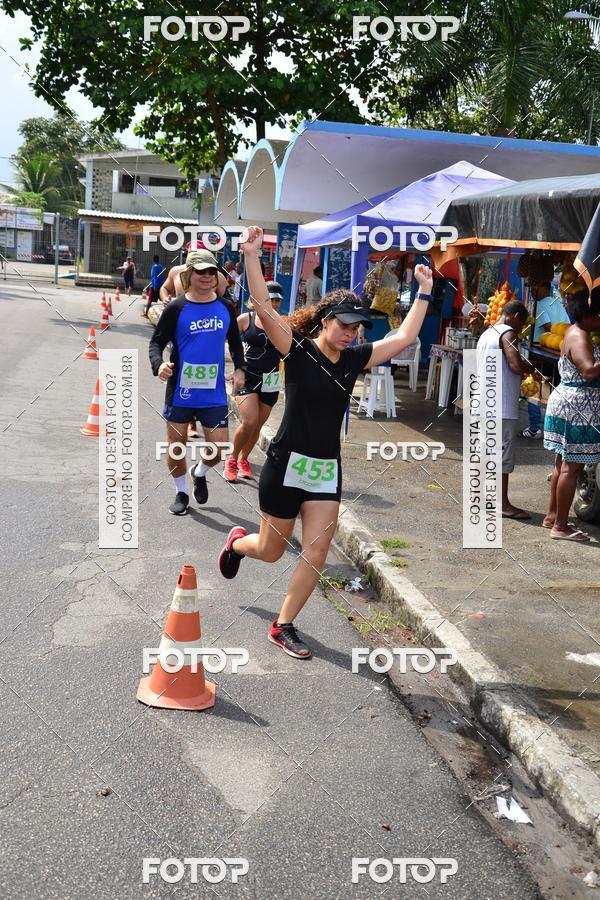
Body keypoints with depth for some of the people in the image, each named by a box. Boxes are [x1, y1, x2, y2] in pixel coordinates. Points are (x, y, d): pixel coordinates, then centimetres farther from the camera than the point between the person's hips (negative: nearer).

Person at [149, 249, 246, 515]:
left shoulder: (225, 307, 4)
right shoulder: (176, 308, -7)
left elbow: (235, 342, 18)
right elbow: (157, 341, -3)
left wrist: (239, 368, 3)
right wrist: (158, 364, -24)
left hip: (214, 393, 2)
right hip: (180, 391, -2)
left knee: (219, 448, 3)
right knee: (177, 444, 8)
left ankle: (199, 473, 37)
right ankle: (181, 493, 31)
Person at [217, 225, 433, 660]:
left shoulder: (354, 359, 5)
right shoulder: (297, 351, -10)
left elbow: (405, 337, 10)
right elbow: (263, 307, -21)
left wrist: (424, 292, 9)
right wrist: (252, 257, -29)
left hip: (327, 469, 5)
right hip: (286, 464, -4)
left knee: (316, 552, -2)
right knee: (271, 552, 11)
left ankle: (283, 627, 14)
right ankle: (238, 542, 47)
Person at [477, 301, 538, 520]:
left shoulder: (486, 333, 17)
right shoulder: (508, 333, -11)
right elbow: (516, 365, -24)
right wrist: (531, 369, -3)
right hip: (503, 406, -9)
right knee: (504, 453, -4)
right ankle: (504, 504, 1)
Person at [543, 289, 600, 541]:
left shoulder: (577, 332, 14)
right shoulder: (579, 337, -17)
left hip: (567, 404, 10)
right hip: (577, 408, -10)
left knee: (563, 463, 16)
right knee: (571, 467, -5)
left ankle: (552, 516, 25)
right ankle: (560, 527, 0)